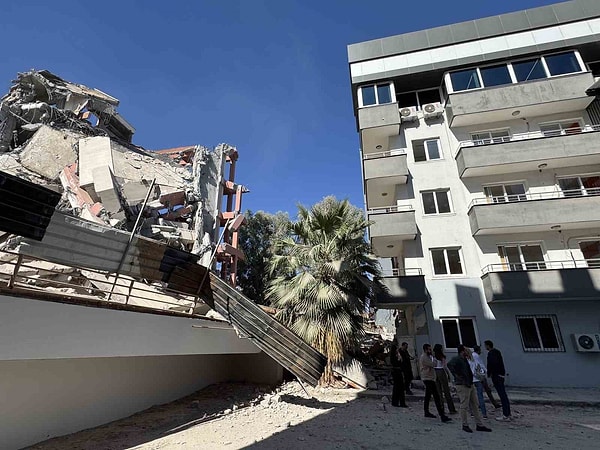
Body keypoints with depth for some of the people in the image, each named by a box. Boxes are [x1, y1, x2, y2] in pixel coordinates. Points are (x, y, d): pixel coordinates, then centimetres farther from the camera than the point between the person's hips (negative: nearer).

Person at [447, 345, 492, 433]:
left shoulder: (465, 359, 15)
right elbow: (449, 364, -36)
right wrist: (457, 375, -28)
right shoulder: (457, 359, -16)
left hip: (470, 385, 10)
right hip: (462, 386, -9)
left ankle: (479, 425, 22)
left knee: (475, 406, 14)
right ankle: (465, 425, 12)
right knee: (464, 406, 0)